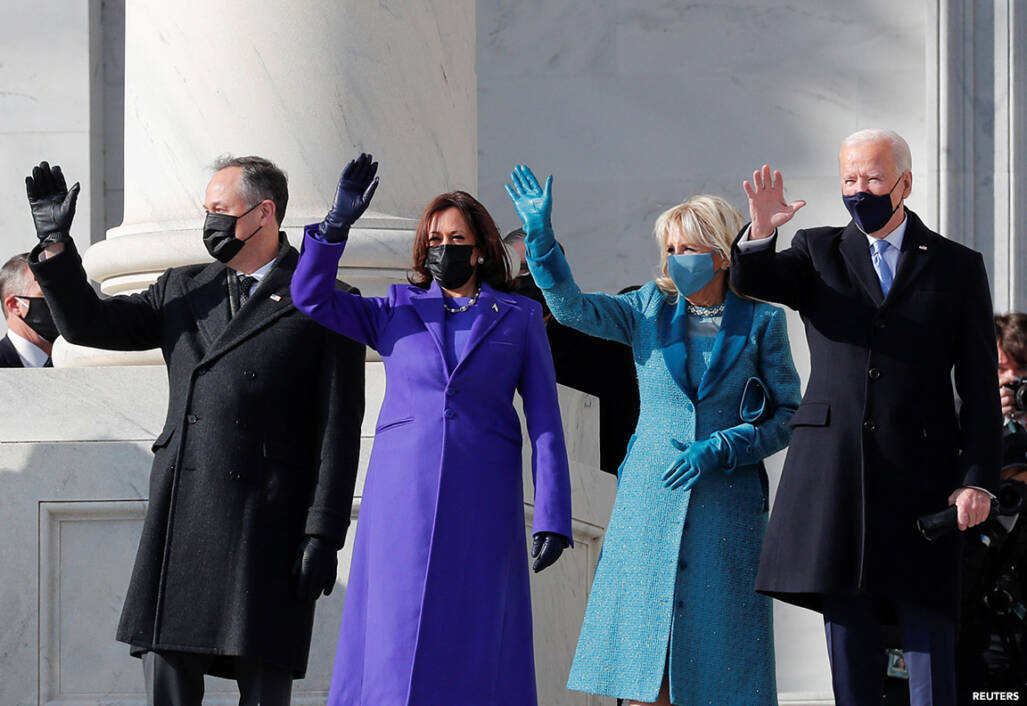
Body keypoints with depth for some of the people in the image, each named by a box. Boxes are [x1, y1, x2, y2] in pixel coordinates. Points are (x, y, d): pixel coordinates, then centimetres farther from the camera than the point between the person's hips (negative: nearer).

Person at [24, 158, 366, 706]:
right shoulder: (182, 291, 17)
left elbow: (338, 429, -3)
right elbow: (88, 324, 16)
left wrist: (324, 533, -9)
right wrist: (55, 242, 3)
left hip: (268, 524, -4)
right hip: (181, 517, 5)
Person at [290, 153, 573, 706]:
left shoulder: (519, 318, 9)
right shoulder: (395, 312, 12)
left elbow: (544, 420, 4)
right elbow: (310, 297, 3)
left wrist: (553, 516, -5)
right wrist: (339, 222, -8)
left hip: (481, 503, -1)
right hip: (402, 494, 1)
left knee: (473, 653, -2)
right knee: (393, 645, -4)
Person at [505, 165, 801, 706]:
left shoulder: (760, 322, 3)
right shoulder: (650, 310, 8)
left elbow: (788, 415, 3)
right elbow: (573, 307, -5)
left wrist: (719, 450, -10)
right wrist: (540, 234, -18)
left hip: (726, 505, -2)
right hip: (650, 502, 2)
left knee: (716, 656, -2)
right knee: (645, 662, -2)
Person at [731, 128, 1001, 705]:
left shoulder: (958, 267, 8)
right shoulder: (819, 253, 13)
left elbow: (981, 387, 5)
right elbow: (750, 281, -6)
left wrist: (979, 480, -4)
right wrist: (760, 233, -28)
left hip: (920, 475, -1)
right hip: (835, 475, 2)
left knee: (930, 646, -4)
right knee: (850, 650, 4)